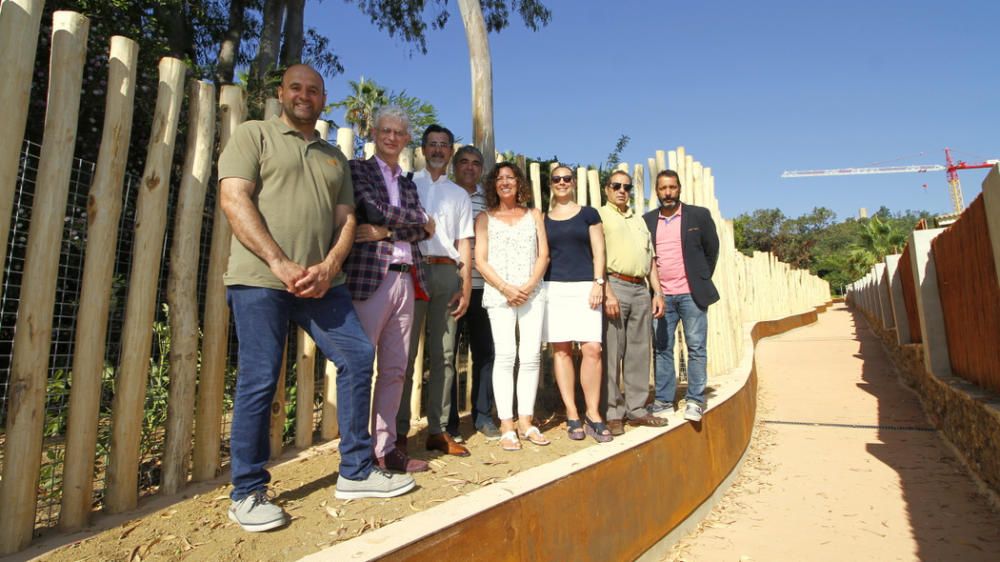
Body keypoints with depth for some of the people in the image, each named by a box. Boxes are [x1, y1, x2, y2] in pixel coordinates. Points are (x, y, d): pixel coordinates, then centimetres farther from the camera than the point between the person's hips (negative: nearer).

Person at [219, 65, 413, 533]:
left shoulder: (334, 156, 21)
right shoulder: (254, 135, 7)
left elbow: (345, 219, 14)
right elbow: (234, 200, -6)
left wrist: (328, 267, -6)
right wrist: (280, 263, -16)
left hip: (321, 282, 5)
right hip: (260, 279, -5)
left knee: (358, 357, 0)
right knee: (259, 380, -4)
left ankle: (356, 472, 14)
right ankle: (247, 493, 14)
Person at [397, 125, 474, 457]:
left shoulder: (459, 194, 21)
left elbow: (464, 243, 14)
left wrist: (465, 286, 4)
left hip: (447, 273, 3)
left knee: (443, 354, 4)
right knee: (405, 352, -4)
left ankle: (438, 430, 11)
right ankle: (399, 432, 2)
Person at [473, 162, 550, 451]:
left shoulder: (534, 215, 17)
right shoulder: (485, 218, 11)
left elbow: (543, 254, 8)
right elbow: (480, 261, 3)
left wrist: (528, 286, -7)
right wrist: (505, 288, -11)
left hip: (532, 293, 2)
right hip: (499, 294, -2)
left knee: (531, 356, -2)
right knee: (505, 355, -11)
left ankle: (525, 421, 6)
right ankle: (506, 426, -6)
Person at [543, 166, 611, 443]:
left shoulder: (588, 213, 11)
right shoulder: (543, 219, 14)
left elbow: (598, 251, 6)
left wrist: (598, 283, -6)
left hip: (585, 286, -1)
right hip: (554, 288, 2)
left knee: (592, 348, -11)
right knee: (561, 350, 0)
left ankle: (593, 414, 0)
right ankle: (572, 415, 7)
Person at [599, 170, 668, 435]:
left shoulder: (639, 220, 24)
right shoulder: (600, 216, 3)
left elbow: (650, 259, 24)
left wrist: (657, 292, 14)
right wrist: (607, 292, -17)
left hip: (641, 289, 7)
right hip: (614, 286, -6)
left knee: (639, 352, 8)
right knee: (612, 352, -5)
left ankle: (636, 409, 17)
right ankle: (612, 413, 3)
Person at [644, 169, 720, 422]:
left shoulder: (699, 215, 2)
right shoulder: (647, 220, 8)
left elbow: (712, 249, 10)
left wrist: (702, 281, 9)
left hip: (691, 294, -2)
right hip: (661, 296, 2)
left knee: (696, 348, 0)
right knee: (661, 348, 6)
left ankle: (695, 400, 9)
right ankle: (664, 400, 14)